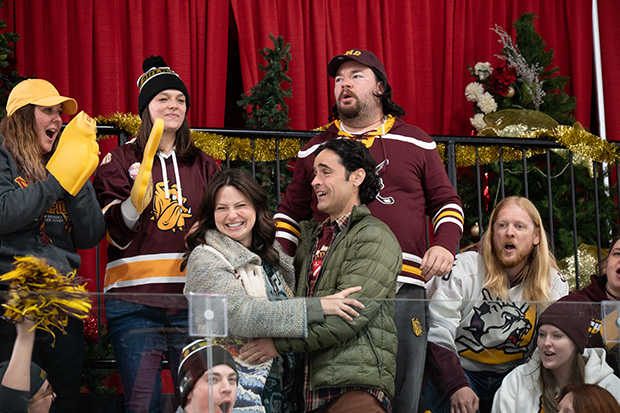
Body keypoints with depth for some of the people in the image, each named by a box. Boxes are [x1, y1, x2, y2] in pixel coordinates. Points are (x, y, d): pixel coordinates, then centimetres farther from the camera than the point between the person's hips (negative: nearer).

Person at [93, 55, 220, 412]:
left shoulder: (204, 165, 16)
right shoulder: (120, 161, 8)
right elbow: (117, 235, -3)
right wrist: (140, 187, -18)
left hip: (193, 300, 3)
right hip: (134, 301, -2)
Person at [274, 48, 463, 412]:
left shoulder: (416, 143, 15)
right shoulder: (315, 149, 18)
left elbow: (446, 201, 18)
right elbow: (292, 212, 23)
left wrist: (445, 245, -1)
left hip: (402, 288, 0)